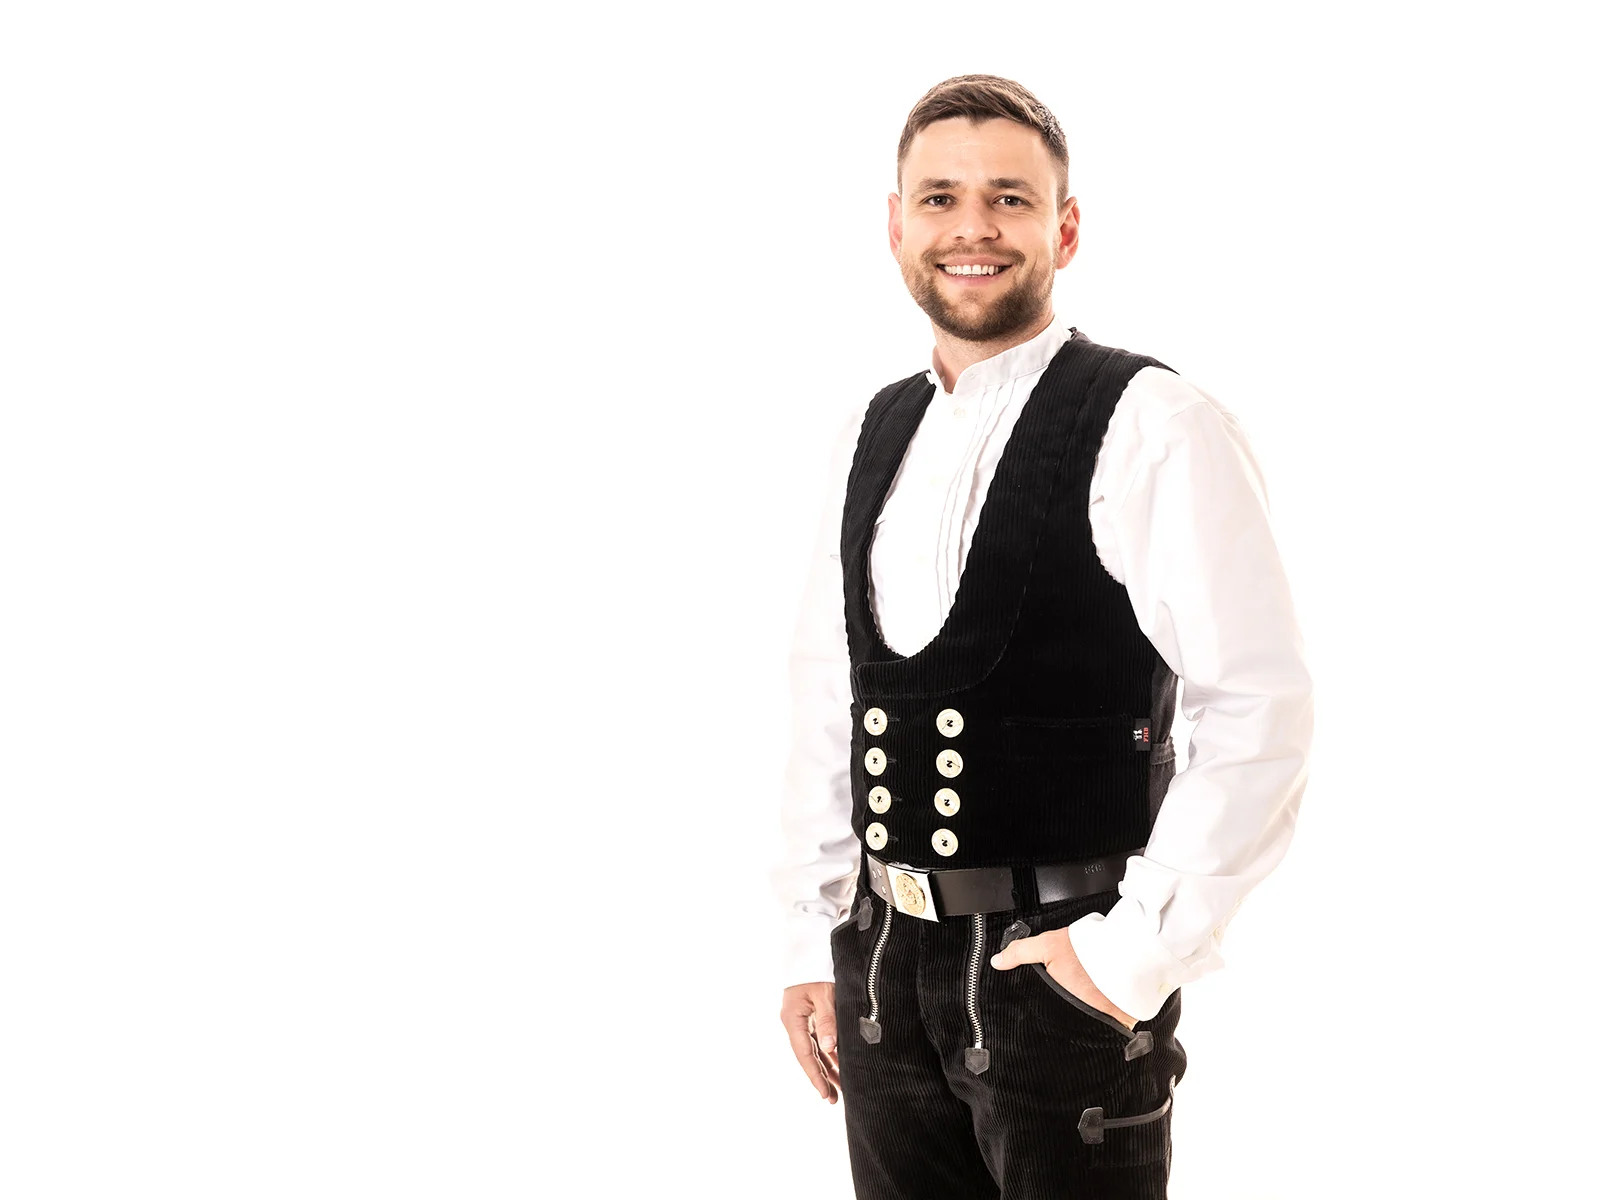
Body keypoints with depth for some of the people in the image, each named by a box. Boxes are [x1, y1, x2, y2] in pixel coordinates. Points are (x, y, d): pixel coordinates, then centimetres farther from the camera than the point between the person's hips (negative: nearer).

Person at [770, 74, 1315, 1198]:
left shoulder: (1152, 426, -11)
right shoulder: (874, 435, 9)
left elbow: (1260, 709, -16)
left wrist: (1137, 955, -15)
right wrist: (812, 943, 12)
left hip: (1062, 969, -5)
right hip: (883, 966, 6)